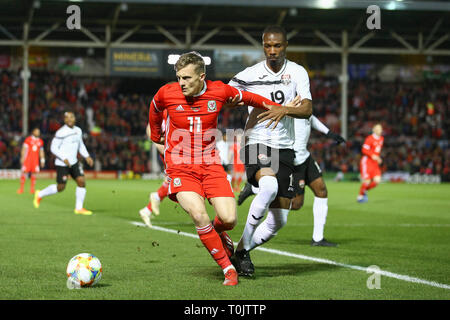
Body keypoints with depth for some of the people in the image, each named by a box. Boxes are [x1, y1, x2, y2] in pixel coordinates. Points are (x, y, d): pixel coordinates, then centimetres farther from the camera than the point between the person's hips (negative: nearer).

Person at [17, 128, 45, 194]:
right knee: (24, 172, -5)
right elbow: (24, 149, -2)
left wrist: (42, 160, 12)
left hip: (35, 160, 3)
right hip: (27, 159, -3)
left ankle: (32, 189, 4)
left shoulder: (40, 141, 11)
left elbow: (41, 151, 16)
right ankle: (21, 188, 2)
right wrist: (22, 157, -9)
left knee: (34, 173, -1)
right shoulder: (28, 139, -2)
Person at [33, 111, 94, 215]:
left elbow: (81, 145, 21)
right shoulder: (61, 132, -16)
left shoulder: (78, 131, 7)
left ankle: (79, 208, 5)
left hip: (74, 162, 7)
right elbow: (53, 148, -15)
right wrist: (64, 159, -21)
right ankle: (40, 195, 23)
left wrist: (87, 156, 9)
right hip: (62, 164, -7)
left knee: (82, 182, -5)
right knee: (60, 188, 0)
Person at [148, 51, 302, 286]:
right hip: (180, 167, -1)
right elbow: (155, 109, 16)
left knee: (228, 219, -13)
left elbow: (246, 97, 13)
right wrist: (155, 136, 28)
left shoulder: (219, 91, -8)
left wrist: (280, 108, 14)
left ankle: (216, 232, 28)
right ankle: (228, 270, -8)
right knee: (199, 216, -24)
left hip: (210, 165, 2)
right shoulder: (167, 93, -9)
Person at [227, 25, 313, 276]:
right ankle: (243, 247, -21)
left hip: (284, 148, 3)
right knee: (269, 186, -35)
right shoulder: (250, 75, -2)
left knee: (279, 221, 1)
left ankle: (242, 250, 24)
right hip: (257, 144, -3)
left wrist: (285, 110, -29)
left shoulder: (297, 72, 3)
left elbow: (307, 109, -10)